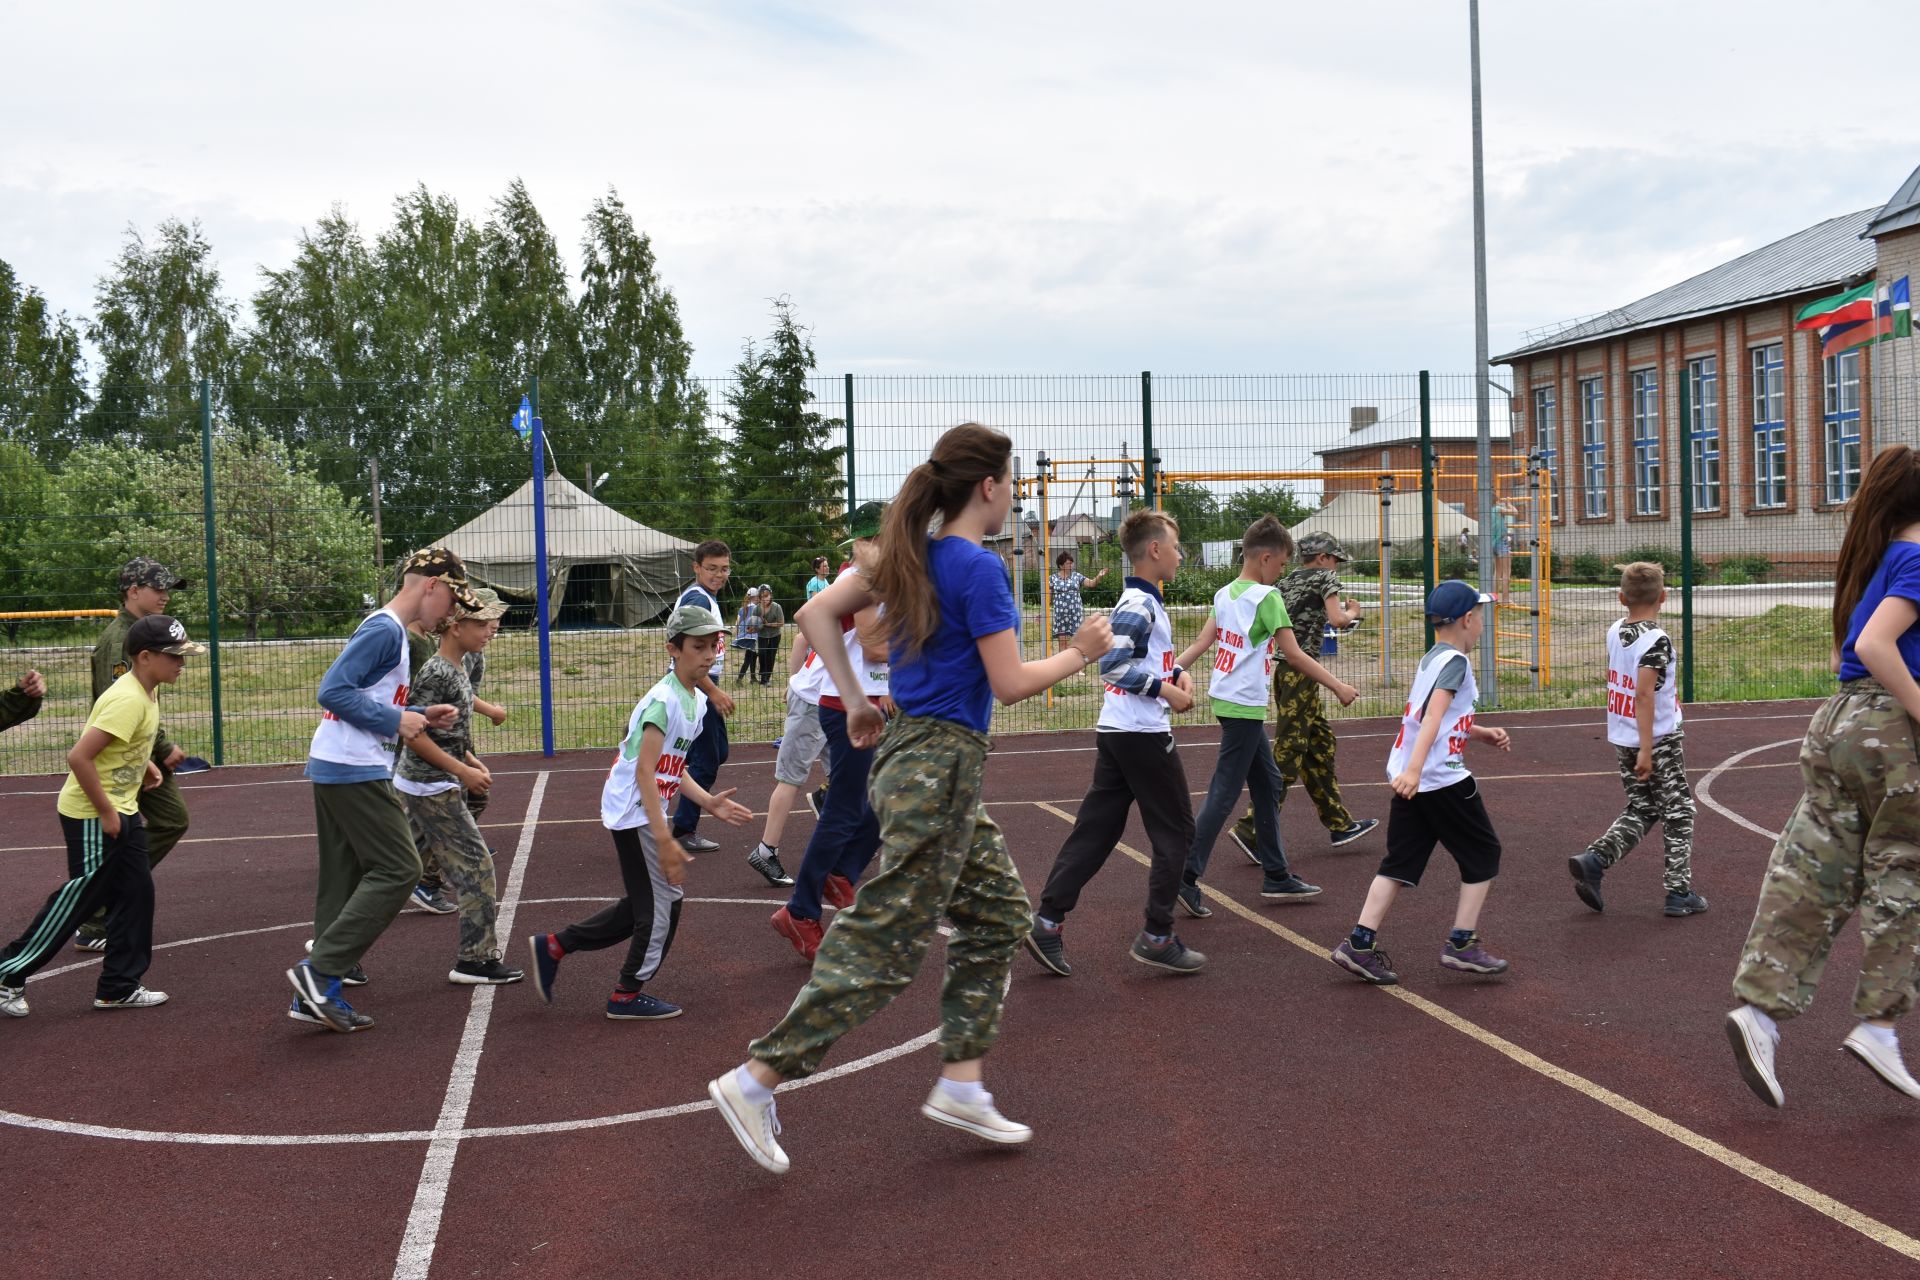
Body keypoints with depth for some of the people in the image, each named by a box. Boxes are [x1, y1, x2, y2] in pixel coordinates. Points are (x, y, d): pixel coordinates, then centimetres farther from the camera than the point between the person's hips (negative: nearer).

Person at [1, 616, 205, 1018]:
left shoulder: (146, 691, 4)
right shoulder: (128, 701, -25)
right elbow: (79, 757, -29)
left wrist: (145, 762, 9)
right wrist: (106, 813, -22)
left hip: (122, 811, 10)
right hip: (92, 817, -10)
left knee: (136, 894, 10)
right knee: (77, 900, 0)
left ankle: (119, 988, 19)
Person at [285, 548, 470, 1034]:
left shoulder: (391, 630, 17)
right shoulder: (384, 629, -13)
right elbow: (332, 691, -21)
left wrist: (420, 717, 11)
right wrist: (395, 721, -16)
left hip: (332, 771, 10)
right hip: (355, 772, -10)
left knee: (344, 879, 11)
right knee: (398, 870, -9)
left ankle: (317, 995, 15)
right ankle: (319, 971, -10)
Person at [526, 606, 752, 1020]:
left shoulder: (696, 700, 9)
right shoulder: (664, 699, -20)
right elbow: (645, 772, -24)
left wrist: (709, 802, 2)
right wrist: (664, 839, -27)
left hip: (646, 811, 10)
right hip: (634, 811, -10)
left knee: (646, 903, 17)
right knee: (664, 901, -2)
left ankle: (555, 946, 26)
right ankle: (628, 995, 14)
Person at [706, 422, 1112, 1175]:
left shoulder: (909, 556, 9)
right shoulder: (979, 569, -15)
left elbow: (815, 613, 10)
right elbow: (1010, 683, -15)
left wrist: (855, 700, 13)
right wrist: (1081, 653, 0)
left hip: (913, 753, 10)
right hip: (940, 768, -10)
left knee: (998, 915, 17)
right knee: (884, 946, -4)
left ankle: (960, 1084, 20)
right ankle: (755, 1081, 0)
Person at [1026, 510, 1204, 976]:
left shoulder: (1141, 601, 15)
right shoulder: (1139, 605, -15)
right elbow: (1112, 663, -24)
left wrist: (1178, 673, 10)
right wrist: (1164, 689, -19)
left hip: (1114, 733, 9)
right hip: (1144, 734, -9)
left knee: (1095, 830, 7)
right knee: (1176, 832, 2)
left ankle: (1048, 922, 4)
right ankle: (1157, 937, 6)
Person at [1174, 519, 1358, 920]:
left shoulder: (1224, 594, 10)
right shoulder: (1267, 596, -14)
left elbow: (1202, 642, 5)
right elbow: (1293, 654, -15)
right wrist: (1338, 686, -10)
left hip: (1228, 701, 9)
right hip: (1245, 706, -9)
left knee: (1269, 783, 16)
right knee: (1224, 792, -6)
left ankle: (1276, 876, 21)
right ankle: (1186, 876, -6)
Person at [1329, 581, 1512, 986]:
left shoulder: (1429, 659, 17)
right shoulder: (1455, 661, -11)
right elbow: (1433, 717, -24)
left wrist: (1483, 734, 23)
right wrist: (1415, 769, -34)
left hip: (1408, 776, 9)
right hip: (1442, 778, -8)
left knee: (1401, 861, 8)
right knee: (1483, 853, 7)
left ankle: (1360, 944, 0)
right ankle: (1462, 945, 6)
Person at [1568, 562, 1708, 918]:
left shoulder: (1614, 632, 3)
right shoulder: (1656, 640, -18)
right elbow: (1644, 694, -24)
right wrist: (1647, 750, -23)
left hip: (1622, 739, 7)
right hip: (1660, 742, -7)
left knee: (1640, 810, 18)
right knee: (1677, 814, 8)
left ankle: (1593, 859, 1)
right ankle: (1679, 893, 11)